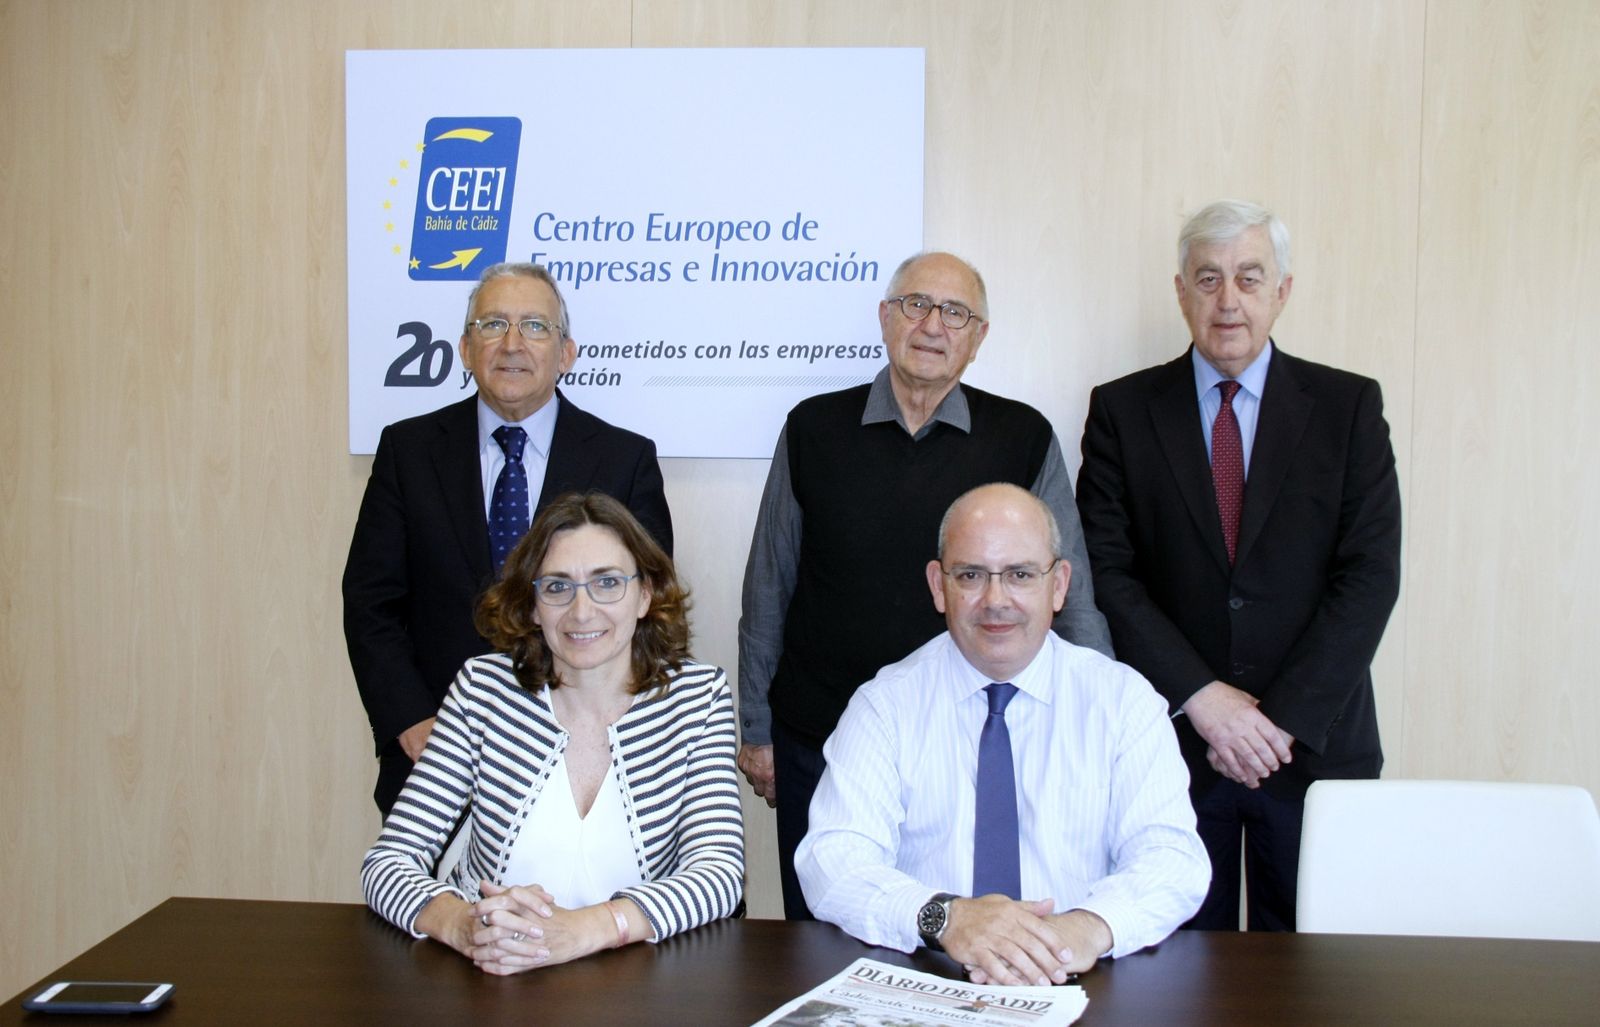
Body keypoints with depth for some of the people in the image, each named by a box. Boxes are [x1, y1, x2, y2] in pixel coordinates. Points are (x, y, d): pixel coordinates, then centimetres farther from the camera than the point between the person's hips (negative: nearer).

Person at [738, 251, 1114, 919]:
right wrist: (756, 731, 7)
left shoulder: (1023, 438, 0)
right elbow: (767, 591, 6)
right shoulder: (815, 429, 1)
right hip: (817, 743, 1)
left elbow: (1072, 594, 2)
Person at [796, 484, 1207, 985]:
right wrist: (944, 917, -29)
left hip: (1081, 990, 1)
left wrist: (1091, 925, -28)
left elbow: (1173, 856, -6)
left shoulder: (1124, 699, 4)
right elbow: (833, 859, -9)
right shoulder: (885, 704, 2)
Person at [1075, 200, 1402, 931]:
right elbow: (1105, 571, -3)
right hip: (1171, 740, 0)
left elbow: (1370, 574, -3)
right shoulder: (1123, 409, 3)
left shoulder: (1348, 406, 3)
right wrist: (1200, 697, -13)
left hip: (1316, 742, 0)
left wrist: (1284, 718, -11)